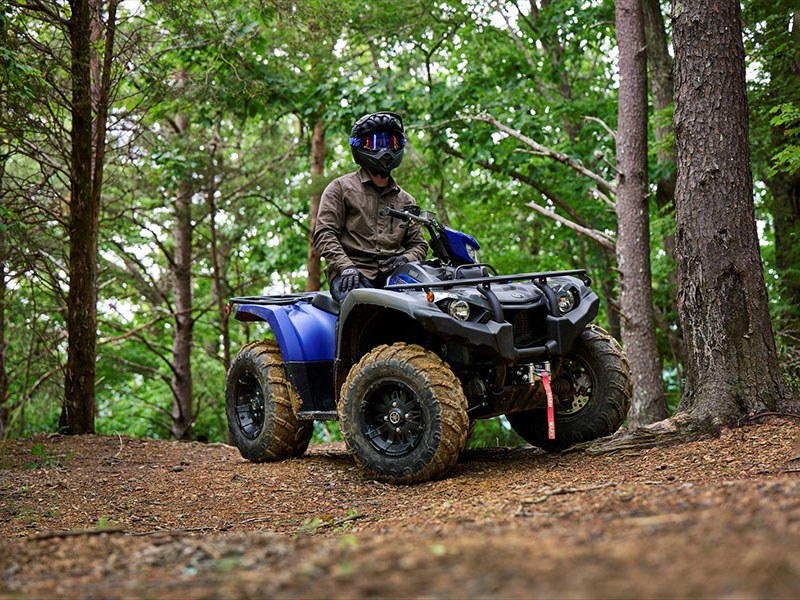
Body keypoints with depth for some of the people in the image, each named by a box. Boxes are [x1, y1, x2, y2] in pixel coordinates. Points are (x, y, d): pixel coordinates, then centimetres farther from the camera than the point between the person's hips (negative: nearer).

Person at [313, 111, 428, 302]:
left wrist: (406, 259, 1)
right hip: (353, 277, -4)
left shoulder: (405, 200, 29)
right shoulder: (341, 188, 14)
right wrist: (345, 267, -14)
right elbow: (324, 233, 3)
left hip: (393, 276, 4)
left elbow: (418, 243, 26)